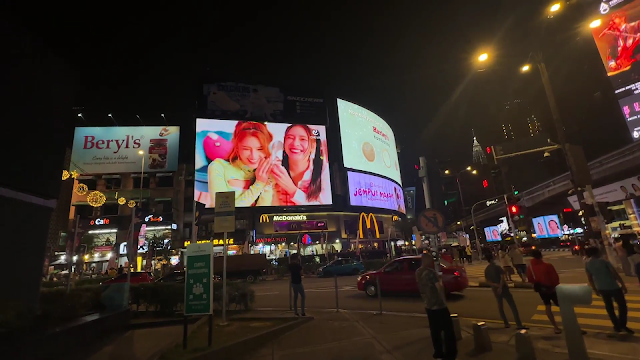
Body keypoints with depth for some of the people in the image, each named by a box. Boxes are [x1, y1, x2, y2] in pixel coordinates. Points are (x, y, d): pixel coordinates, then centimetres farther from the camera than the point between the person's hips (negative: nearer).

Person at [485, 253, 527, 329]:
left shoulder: (486, 270, 3)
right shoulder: (497, 267, -12)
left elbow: (488, 281, 0)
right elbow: (502, 277, -21)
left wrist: (496, 285, -8)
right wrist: (500, 287, -19)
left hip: (495, 289, 5)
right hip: (503, 288, -5)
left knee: (500, 306, 15)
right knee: (513, 306, 0)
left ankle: (506, 323, 20)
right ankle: (519, 324, -3)